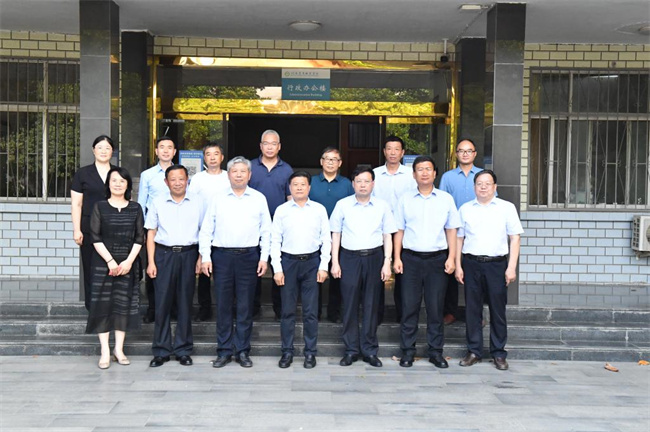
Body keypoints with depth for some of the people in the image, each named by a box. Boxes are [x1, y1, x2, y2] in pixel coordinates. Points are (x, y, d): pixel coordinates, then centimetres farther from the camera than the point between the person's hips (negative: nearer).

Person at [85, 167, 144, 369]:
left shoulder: (135, 208, 6)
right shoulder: (100, 207, 2)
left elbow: (139, 238, 3)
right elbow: (95, 238, -3)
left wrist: (129, 261, -9)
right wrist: (110, 261, -11)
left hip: (128, 263, 2)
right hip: (103, 263, -1)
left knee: (124, 305, 4)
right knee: (102, 304, -2)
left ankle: (119, 349, 14)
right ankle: (105, 351, 5)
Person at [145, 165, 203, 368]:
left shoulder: (197, 202, 6)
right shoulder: (157, 203, 7)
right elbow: (151, 233, 7)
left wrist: (201, 258, -1)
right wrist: (151, 262, 0)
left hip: (188, 254, 0)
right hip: (164, 254, 0)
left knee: (185, 303, 5)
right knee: (162, 302, 0)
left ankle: (183, 349, 14)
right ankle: (161, 350, 10)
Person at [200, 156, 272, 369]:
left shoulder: (259, 198, 7)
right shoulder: (218, 199, 7)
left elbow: (266, 231, 8)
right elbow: (206, 230, 6)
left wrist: (264, 258, 0)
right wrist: (205, 257, -2)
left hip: (249, 256, 0)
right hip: (222, 256, 0)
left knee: (245, 306, 4)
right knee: (223, 305, 4)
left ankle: (243, 351, 14)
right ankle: (224, 351, 14)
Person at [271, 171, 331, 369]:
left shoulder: (319, 210, 4)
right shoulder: (281, 210, 3)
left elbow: (326, 239, 4)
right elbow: (275, 241, 2)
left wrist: (323, 266, -3)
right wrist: (277, 269, -4)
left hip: (312, 262, 0)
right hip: (288, 262, 0)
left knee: (311, 311, 4)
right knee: (287, 310, 5)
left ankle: (310, 352, 14)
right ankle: (287, 351, 15)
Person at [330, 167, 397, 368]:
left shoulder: (382, 206, 4)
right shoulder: (342, 205, 3)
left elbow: (387, 236, 7)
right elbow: (336, 234, 6)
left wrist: (387, 262, -1)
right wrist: (335, 262, 0)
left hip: (374, 257, 1)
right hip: (349, 257, 0)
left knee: (371, 305, 5)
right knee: (350, 304, 2)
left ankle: (370, 350, 15)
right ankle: (351, 350, 13)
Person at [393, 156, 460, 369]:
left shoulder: (446, 199, 6)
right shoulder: (405, 200, 6)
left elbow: (451, 230, 8)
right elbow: (399, 231, 7)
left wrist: (451, 258, -1)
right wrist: (397, 258, 0)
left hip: (437, 258, 0)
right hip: (411, 258, 0)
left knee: (435, 307, 4)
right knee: (409, 306, 2)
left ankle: (436, 351, 14)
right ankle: (408, 351, 11)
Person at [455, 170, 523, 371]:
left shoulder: (507, 207, 5)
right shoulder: (465, 209, 10)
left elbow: (515, 238, 2)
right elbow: (459, 238, 11)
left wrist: (511, 267, -5)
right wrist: (458, 266, 4)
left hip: (497, 264, -1)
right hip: (471, 264, 2)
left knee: (498, 309, 2)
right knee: (472, 309, 5)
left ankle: (498, 353, 13)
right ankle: (474, 351, 15)